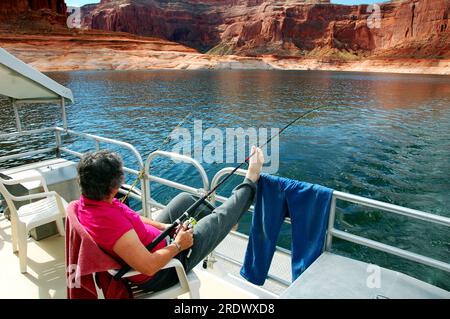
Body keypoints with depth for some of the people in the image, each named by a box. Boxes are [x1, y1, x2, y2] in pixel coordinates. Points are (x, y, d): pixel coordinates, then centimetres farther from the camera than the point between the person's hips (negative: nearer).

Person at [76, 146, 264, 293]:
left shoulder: (88, 200, -10)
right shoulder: (109, 220, -39)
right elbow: (149, 267, -36)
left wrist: (164, 226, 0)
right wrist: (177, 245, -21)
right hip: (160, 274, -8)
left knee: (184, 199, 15)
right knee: (218, 220, 0)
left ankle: (225, 223, 38)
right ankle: (249, 185, 25)